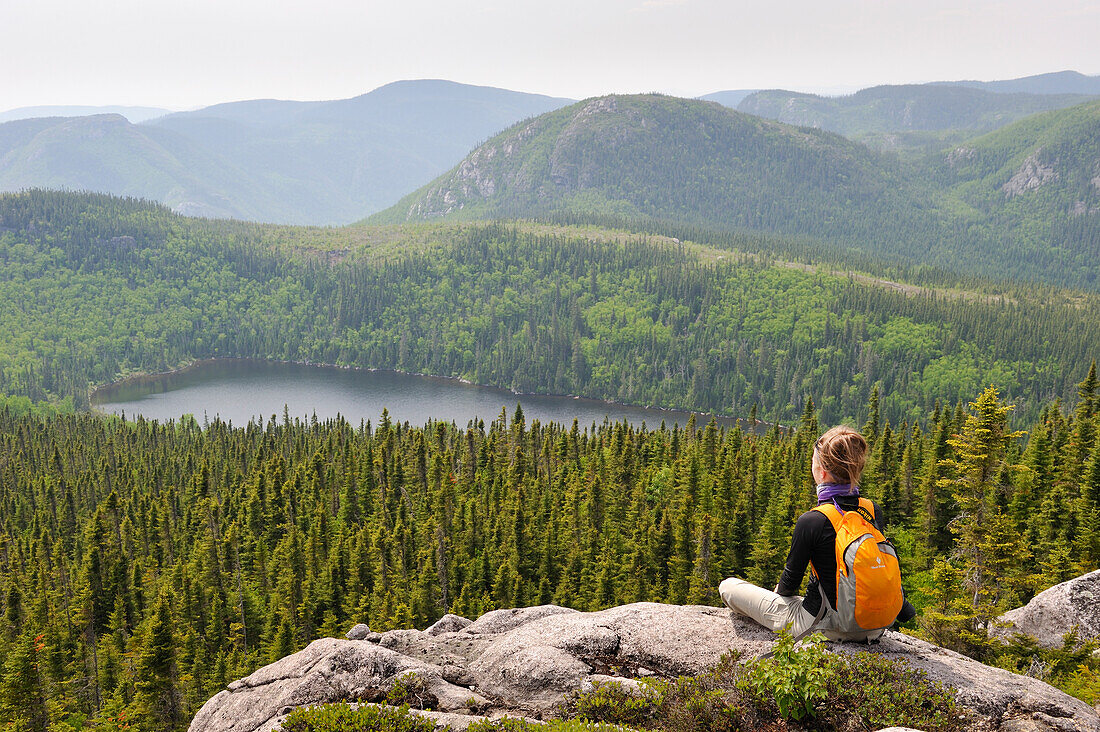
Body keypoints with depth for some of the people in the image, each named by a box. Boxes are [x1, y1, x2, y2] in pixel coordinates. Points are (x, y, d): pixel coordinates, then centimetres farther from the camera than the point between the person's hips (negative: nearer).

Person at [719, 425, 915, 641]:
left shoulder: (811, 522, -24)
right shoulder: (874, 511, -8)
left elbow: (791, 577, -10)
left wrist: (781, 590, 13)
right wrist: (905, 612, 23)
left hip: (826, 627, -7)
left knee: (728, 586, 5)